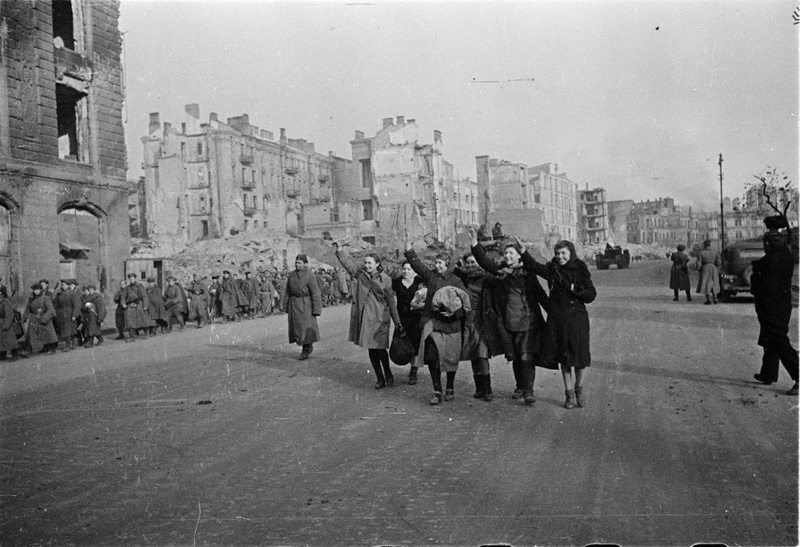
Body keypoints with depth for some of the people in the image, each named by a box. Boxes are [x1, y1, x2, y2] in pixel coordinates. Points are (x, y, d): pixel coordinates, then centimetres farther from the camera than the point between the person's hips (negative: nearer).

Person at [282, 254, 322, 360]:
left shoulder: (310, 276, -12)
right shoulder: (292, 275, 5)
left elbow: (315, 293, -12)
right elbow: (287, 292, 11)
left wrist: (316, 310, -14)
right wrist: (286, 306, 10)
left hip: (306, 304, -5)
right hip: (294, 305, 5)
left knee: (306, 327, -7)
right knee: (296, 327, 8)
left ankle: (306, 350, 6)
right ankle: (309, 346, 26)